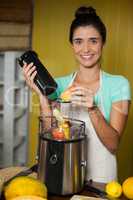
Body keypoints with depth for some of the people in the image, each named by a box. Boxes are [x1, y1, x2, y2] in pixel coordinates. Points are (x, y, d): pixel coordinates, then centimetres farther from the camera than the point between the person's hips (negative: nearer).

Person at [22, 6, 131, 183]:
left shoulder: (119, 84, -6)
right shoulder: (59, 84, 2)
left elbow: (113, 145, -10)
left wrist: (92, 109, -25)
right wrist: (42, 95, -14)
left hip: (101, 178, -1)